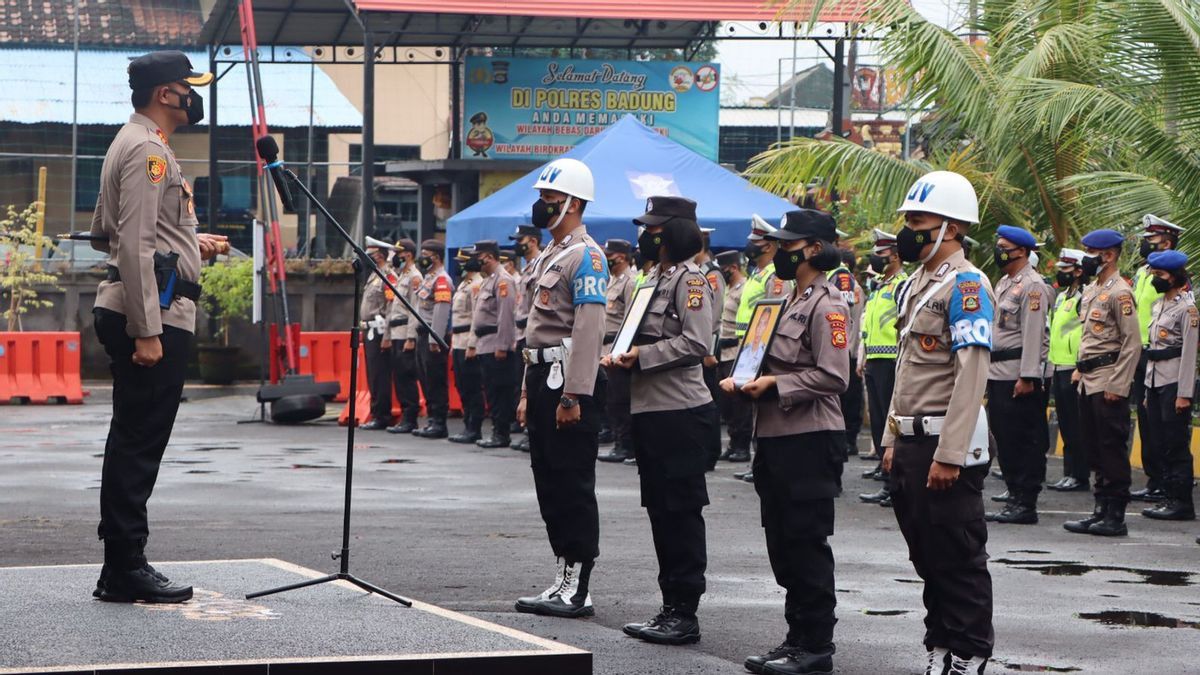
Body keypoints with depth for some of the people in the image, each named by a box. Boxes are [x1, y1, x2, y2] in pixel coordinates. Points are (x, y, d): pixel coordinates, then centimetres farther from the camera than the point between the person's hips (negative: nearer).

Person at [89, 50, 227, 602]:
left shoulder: (131, 145, 21)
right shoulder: (147, 149, -12)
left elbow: (105, 233, 28)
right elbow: (135, 245, -20)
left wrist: (191, 242, 26)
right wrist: (146, 331, -23)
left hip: (145, 313, 11)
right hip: (153, 311, -11)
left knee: (133, 443, 12)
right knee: (139, 444, -8)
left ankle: (120, 568, 17)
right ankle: (126, 570, -7)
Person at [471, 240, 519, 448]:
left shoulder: (503, 280, -12)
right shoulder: (488, 280, 20)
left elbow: (506, 316, -19)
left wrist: (502, 346, -22)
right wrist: (478, 343, 19)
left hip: (496, 347, -10)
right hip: (485, 345, 10)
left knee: (498, 391, -7)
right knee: (491, 391, 10)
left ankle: (502, 434, -5)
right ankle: (498, 432, 14)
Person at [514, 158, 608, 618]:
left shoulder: (585, 256, -12)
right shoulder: (548, 257, 20)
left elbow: (589, 330, -19)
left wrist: (574, 395, -24)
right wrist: (528, 392, 22)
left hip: (568, 381, -10)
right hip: (542, 377, 10)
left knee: (574, 487, -6)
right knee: (549, 485, 11)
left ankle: (578, 589, -3)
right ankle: (562, 579, 17)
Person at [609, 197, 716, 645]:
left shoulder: (690, 280, -11)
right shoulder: (656, 277, 18)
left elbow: (695, 343, -21)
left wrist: (642, 355, -16)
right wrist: (621, 356, 6)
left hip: (681, 411, -10)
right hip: (650, 409, 10)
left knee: (682, 512, -5)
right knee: (660, 510, 12)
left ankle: (685, 613, -2)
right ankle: (670, 607, 19)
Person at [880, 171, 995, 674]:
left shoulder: (966, 285, -13)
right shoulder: (918, 283, 17)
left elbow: (971, 373, -20)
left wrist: (949, 454, -23)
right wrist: (893, 439, 19)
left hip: (946, 443, -9)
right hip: (911, 441, 9)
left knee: (959, 557, -3)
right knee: (927, 556, 14)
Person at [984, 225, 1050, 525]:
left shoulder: (1032, 286, -11)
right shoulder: (1004, 283, 18)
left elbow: (1033, 334, -17)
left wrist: (1027, 377, -21)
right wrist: (987, 371, 18)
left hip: (1019, 375, -9)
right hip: (997, 374, 10)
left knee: (1024, 439, -5)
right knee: (1004, 438, 11)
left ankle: (1026, 505, -3)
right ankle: (1015, 497, 17)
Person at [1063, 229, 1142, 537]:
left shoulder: (1120, 293, -12)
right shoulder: (1091, 290, 16)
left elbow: (1133, 343, -16)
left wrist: (1117, 385, -19)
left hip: (1109, 384, -9)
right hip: (1088, 382, 9)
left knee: (1113, 449, -5)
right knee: (1095, 448, 12)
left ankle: (1116, 517, -2)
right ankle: (1101, 509, 17)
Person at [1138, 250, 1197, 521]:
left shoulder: (1187, 308, -9)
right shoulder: (1159, 306, 17)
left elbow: (1189, 353, -13)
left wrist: (1184, 394, -17)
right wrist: (1149, 392, 18)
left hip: (1174, 384, -9)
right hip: (1156, 383, 9)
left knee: (1176, 445, -6)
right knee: (1160, 445, 8)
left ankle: (1182, 502, -3)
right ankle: (1170, 497, 14)